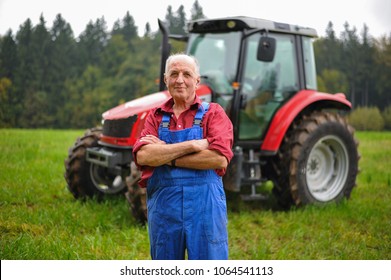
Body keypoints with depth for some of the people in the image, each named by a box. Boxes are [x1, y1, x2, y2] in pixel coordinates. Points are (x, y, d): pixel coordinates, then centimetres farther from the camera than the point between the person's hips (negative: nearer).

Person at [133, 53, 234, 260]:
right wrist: (191, 145, -16)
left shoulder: (213, 113, 1)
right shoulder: (155, 116, 9)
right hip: (162, 207, 3)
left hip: (205, 206, -3)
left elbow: (219, 157, -15)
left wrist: (166, 154, -11)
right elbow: (142, 156, -9)